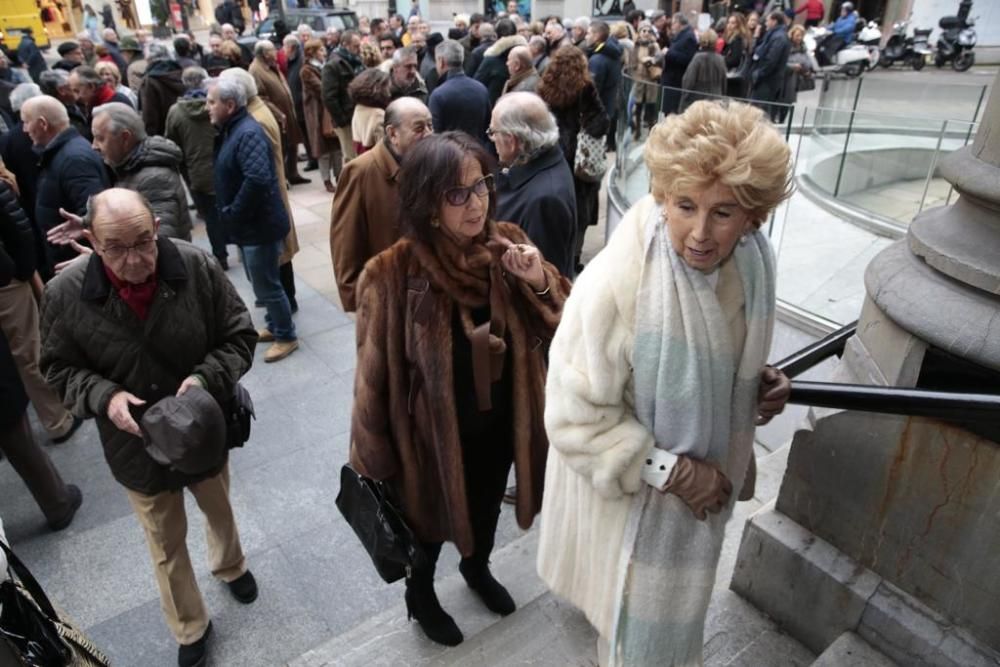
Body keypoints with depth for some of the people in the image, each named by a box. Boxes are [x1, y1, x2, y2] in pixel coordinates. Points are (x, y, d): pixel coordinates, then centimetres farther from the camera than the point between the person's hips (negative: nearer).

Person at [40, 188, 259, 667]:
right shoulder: (65, 294, -19)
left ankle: (230, 566, 63)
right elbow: (60, 368, -3)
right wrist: (104, 397, -23)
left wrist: (206, 379, -27)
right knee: (165, 546, 19)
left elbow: (239, 335, -10)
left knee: (219, 510, 29)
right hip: (135, 445, 0)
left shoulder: (198, 267, -21)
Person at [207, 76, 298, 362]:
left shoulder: (248, 133, -21)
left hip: (259, 225, -10)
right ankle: (275, 326, 37)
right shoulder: (231, 130, 10)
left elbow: (257, 178, -35)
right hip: (248, 224, 10)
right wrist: (232, 215, 6)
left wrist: (233, 214, -25)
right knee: (262, 283, 20)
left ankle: (286, 336, 18)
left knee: (266, 285, 2)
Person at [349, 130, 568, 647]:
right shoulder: (395, 273, -25)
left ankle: (477, 568, 63)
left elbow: (563, 327, -5)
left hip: (501, 422, 4)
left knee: (487, 506, 29)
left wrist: (542, 284, -27)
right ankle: (420, 596, 55)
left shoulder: (507, 246, -12)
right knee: (428, 518, 23)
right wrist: (373, 457, -6)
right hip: (433, 429, -4)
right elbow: (376, 371, -16)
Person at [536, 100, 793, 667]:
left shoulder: (752, 262, -14)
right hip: (630, 495, -6)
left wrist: (761, 384, -12)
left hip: (704, 486, 6)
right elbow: (576, 418, -26)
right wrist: (673, 471, -24)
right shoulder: (616, 286, -35)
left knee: (675, 617, 35)